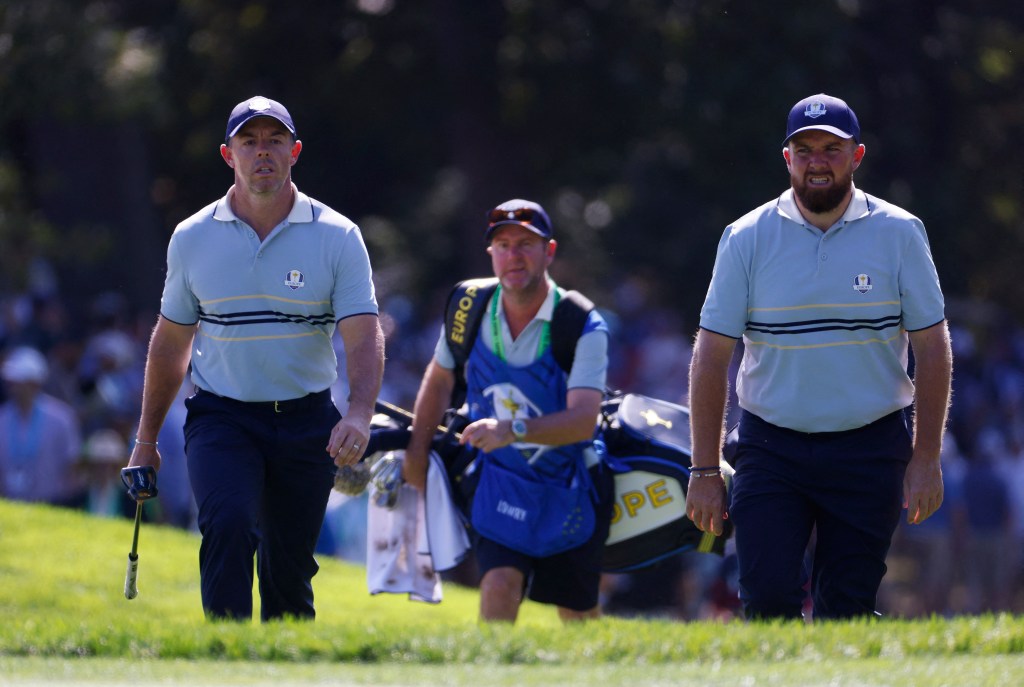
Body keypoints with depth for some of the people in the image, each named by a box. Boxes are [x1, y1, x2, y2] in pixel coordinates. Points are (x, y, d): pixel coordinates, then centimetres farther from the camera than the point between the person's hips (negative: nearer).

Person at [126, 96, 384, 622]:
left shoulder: (337, 237, -3)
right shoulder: (193, 238, 2)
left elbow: (363, 335, -11)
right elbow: (170, 342, 13)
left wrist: (358, 414, -29)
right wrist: (146, 439, 15)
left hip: (306, 421, 0)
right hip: (221, 418, 0)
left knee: (288, 564, 3)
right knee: (227, 525, -24)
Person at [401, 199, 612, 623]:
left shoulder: (584, 328, -17)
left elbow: (583, 420, -29)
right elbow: (439, 379, 14)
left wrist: (513, 430, -43)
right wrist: (416, 453, 15)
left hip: (570, 486, -2)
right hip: (499, 480, 2)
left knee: (578, 612, 9)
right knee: (499, 587, -20)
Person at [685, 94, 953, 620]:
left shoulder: (899, 234, 0)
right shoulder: (747, 238, 0)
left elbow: (931, 345, 3)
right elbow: (712, 354, 2)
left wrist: (926, 458, -3)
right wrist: (704, 468, -3)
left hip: (869, 452, 0)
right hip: (771, 451, 0)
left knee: (846, 610, -1)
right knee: (767, 596, -14)